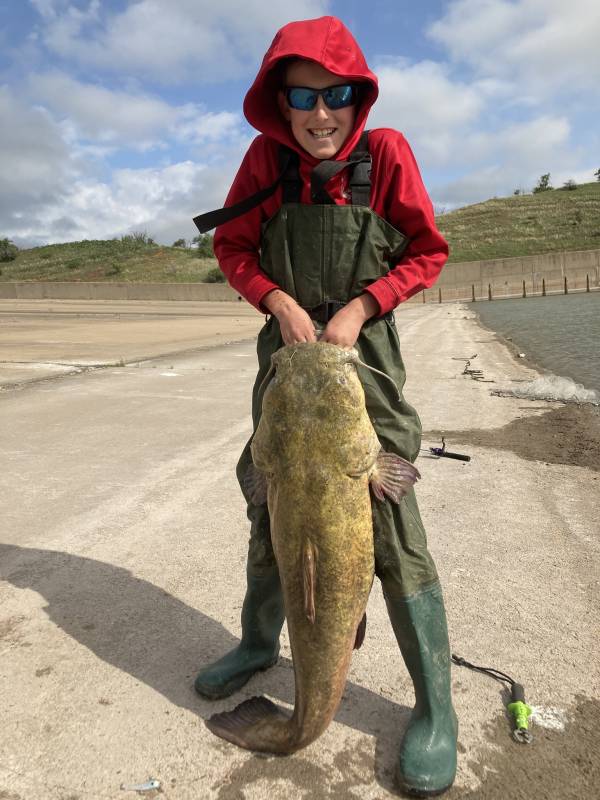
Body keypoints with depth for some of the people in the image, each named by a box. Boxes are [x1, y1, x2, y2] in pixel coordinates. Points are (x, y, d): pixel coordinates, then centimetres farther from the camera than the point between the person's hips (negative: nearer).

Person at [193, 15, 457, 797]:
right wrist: (279, 301, -12)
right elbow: (232, 244, 5)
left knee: (392, 525, -8)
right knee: (269, 506, 11)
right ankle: (259, 642, 35)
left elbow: (428, 251, -3)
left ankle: (436, 708, 9)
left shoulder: (385, 152, -7)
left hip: (365, 351, -3)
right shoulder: (267, 157, -1)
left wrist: (358, 307, -16)